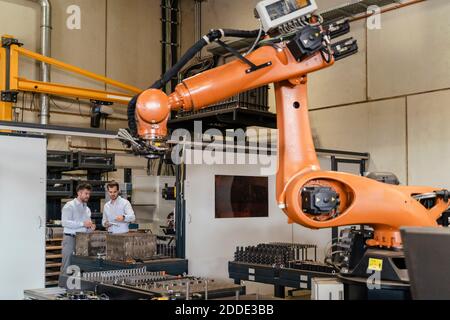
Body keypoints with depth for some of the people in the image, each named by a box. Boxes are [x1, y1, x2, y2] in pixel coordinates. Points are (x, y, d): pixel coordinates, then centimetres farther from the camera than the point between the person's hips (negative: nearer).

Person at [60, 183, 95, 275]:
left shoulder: (87, 209, 18)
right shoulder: (69, 206, -4)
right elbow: (65, 222, -17)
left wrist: (91, 227, 2)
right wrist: (83, 224, -21)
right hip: (71, 239, -6)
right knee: (67, 267, -4)